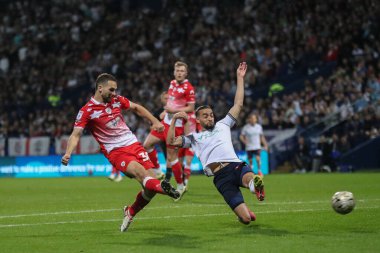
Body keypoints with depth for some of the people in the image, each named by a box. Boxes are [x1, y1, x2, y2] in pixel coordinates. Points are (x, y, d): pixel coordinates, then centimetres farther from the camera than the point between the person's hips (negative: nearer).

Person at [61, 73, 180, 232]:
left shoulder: (117, 100, 10)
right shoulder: (87, 111, -6)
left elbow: (137, 108, 26)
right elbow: (76, 134, -10)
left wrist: (154, 121, 19)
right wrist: (68, 154, -26)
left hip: (133, 144, 6)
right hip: (115, 152, -6)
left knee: (150, 185, -5)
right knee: (140, 172, -33)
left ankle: (131, 213, 18)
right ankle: (163, 187, -63)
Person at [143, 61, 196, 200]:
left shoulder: (188, 88, -14)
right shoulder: (172, 83, 10)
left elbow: (191, 108, -15)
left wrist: (174, 110, -20)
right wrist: (166, 110, 15)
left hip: (176, 125, -8)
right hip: (166, 121, 8)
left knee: (171, 157, -5)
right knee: (147, 144, 6)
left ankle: (180, 186, 8)